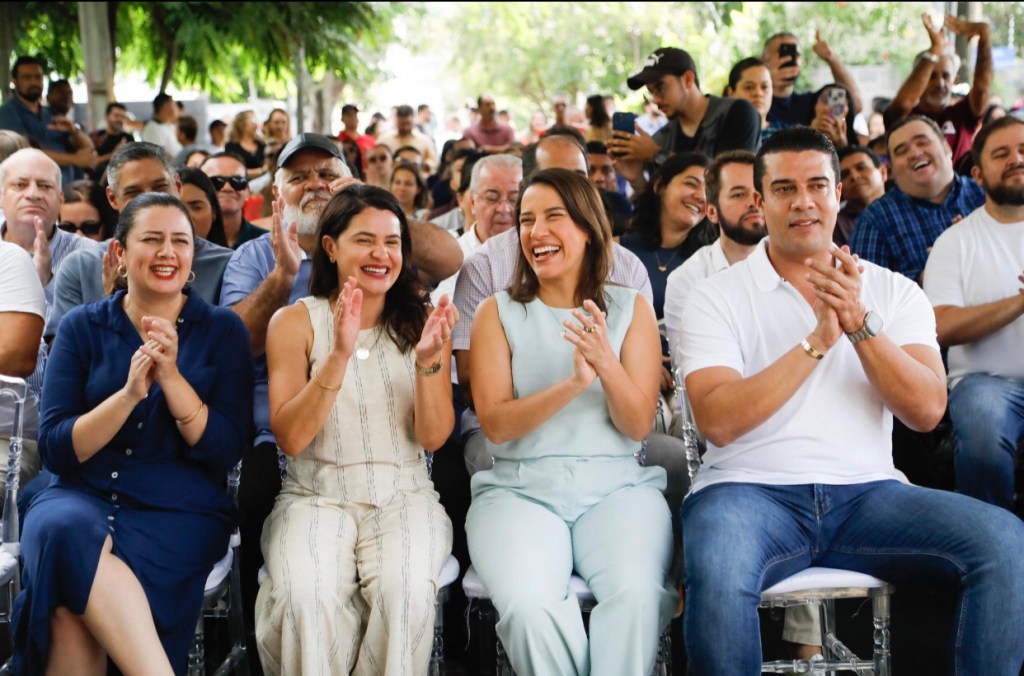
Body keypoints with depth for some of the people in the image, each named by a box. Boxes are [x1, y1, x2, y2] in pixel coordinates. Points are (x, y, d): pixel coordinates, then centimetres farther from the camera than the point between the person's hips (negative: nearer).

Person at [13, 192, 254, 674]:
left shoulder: (222, 331, 6)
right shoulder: (82, 328, 9)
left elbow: (226, 453, -2)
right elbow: (54, 449, 0)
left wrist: (171, 378, -15)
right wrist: (128, 393, -15)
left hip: (179, 511, -2)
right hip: (81, 496, 2)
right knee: (64, 529, -36)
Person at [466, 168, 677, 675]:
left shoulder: (631, 309, 10)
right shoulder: (498, 313, 8)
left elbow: (638, 426, 3)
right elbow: (496, 423, -3)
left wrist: (608, 365, -17)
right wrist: (573, 384, -19)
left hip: (616, 486, 1)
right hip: (520, 490, 0)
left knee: (635, 594, -32)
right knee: (529, 606, -31)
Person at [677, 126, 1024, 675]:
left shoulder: (894, 293, 13)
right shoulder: (717, 297, 5)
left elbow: (926, 411, 0)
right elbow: (717, 421, -10)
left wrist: (860, 323, -12)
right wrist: (817, 340, -13)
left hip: (867, 491, 3)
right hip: (751, 489, -2)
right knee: (716, 570, -37)